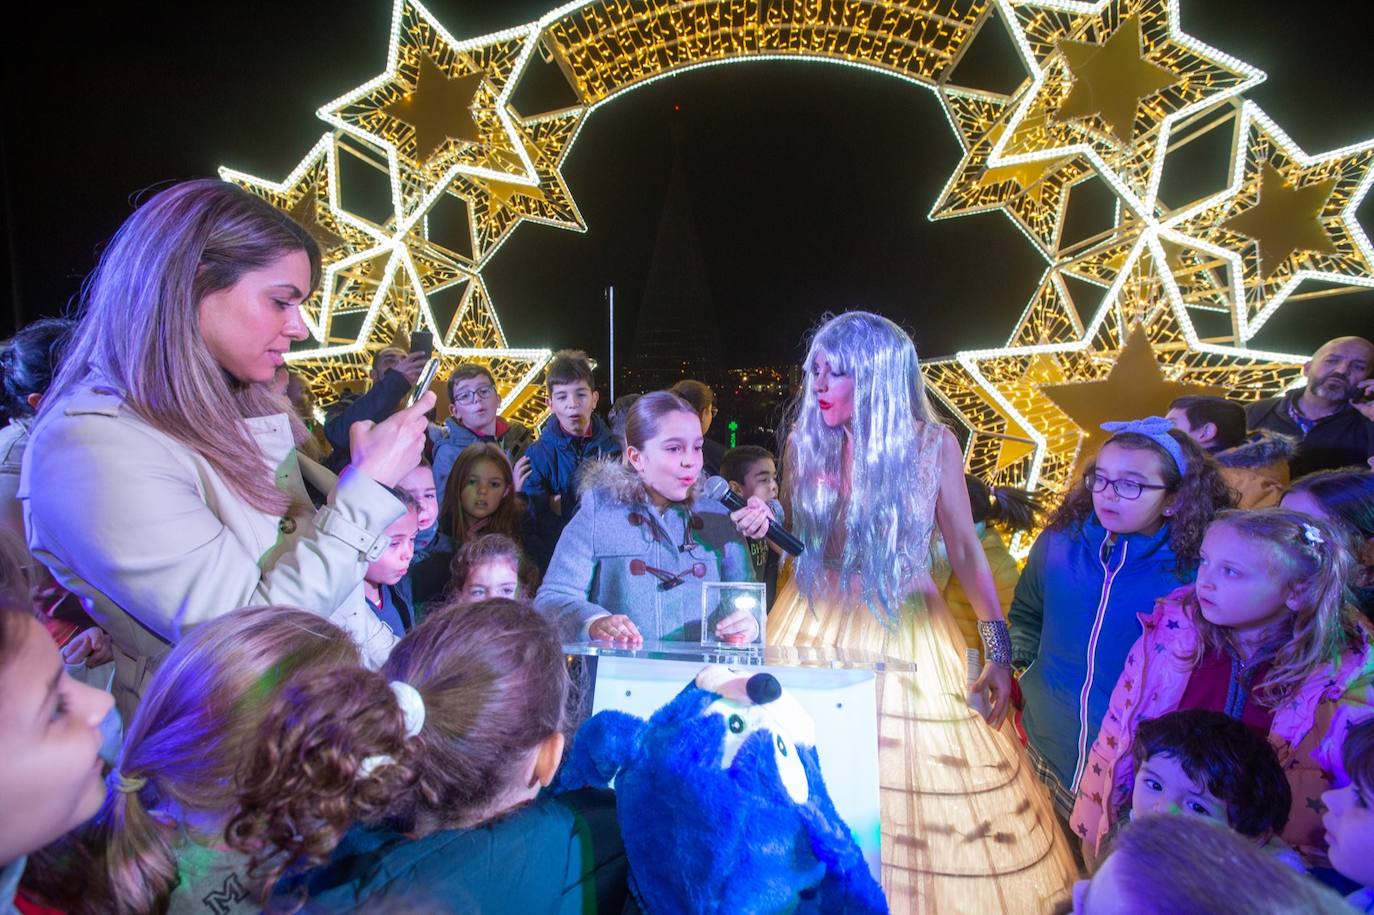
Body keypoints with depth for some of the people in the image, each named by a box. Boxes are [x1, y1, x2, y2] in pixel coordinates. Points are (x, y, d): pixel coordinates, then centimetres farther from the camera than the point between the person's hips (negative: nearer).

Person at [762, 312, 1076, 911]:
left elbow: (965, 549, -4)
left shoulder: (932, 444, -9)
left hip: (904, 631, -1)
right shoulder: (805, 441, -4)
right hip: (816, 623, 2)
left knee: (919, 778, 5)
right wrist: (764, 525, -15)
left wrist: (998, 645, -7)